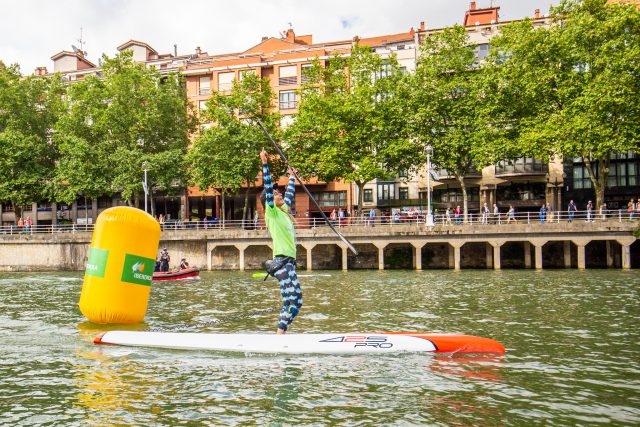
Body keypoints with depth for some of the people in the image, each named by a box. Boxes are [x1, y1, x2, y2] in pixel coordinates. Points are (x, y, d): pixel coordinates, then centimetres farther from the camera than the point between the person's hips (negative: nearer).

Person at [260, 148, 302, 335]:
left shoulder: (283, 210, 18)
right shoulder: (272, 211, -3)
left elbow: (289, 195, 35)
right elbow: (268, 187, -14)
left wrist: (292, 177, 46)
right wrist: (265, 163, -20)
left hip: (289, 262, 9)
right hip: (282, 261, -9)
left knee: (296, 302, 7)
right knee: (291, 303, -13)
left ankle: (280, 333, 12)